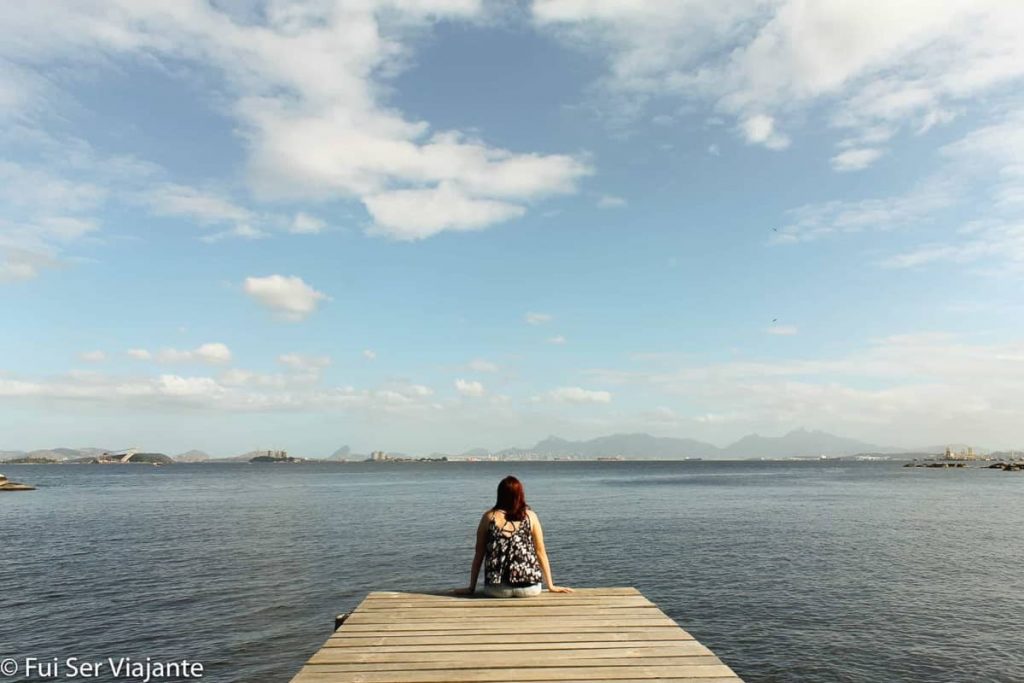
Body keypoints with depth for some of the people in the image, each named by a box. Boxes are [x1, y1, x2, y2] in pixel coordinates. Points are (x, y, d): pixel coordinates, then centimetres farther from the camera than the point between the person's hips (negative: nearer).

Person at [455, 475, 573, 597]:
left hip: (497, 589, 0)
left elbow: (479, 553, 8)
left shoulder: (489, 517, 6)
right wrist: (551, 586, 15)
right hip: (529, 588, 0)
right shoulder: (531, 516, 6)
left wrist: (471, 588, 14)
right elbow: (540, 552, 8)